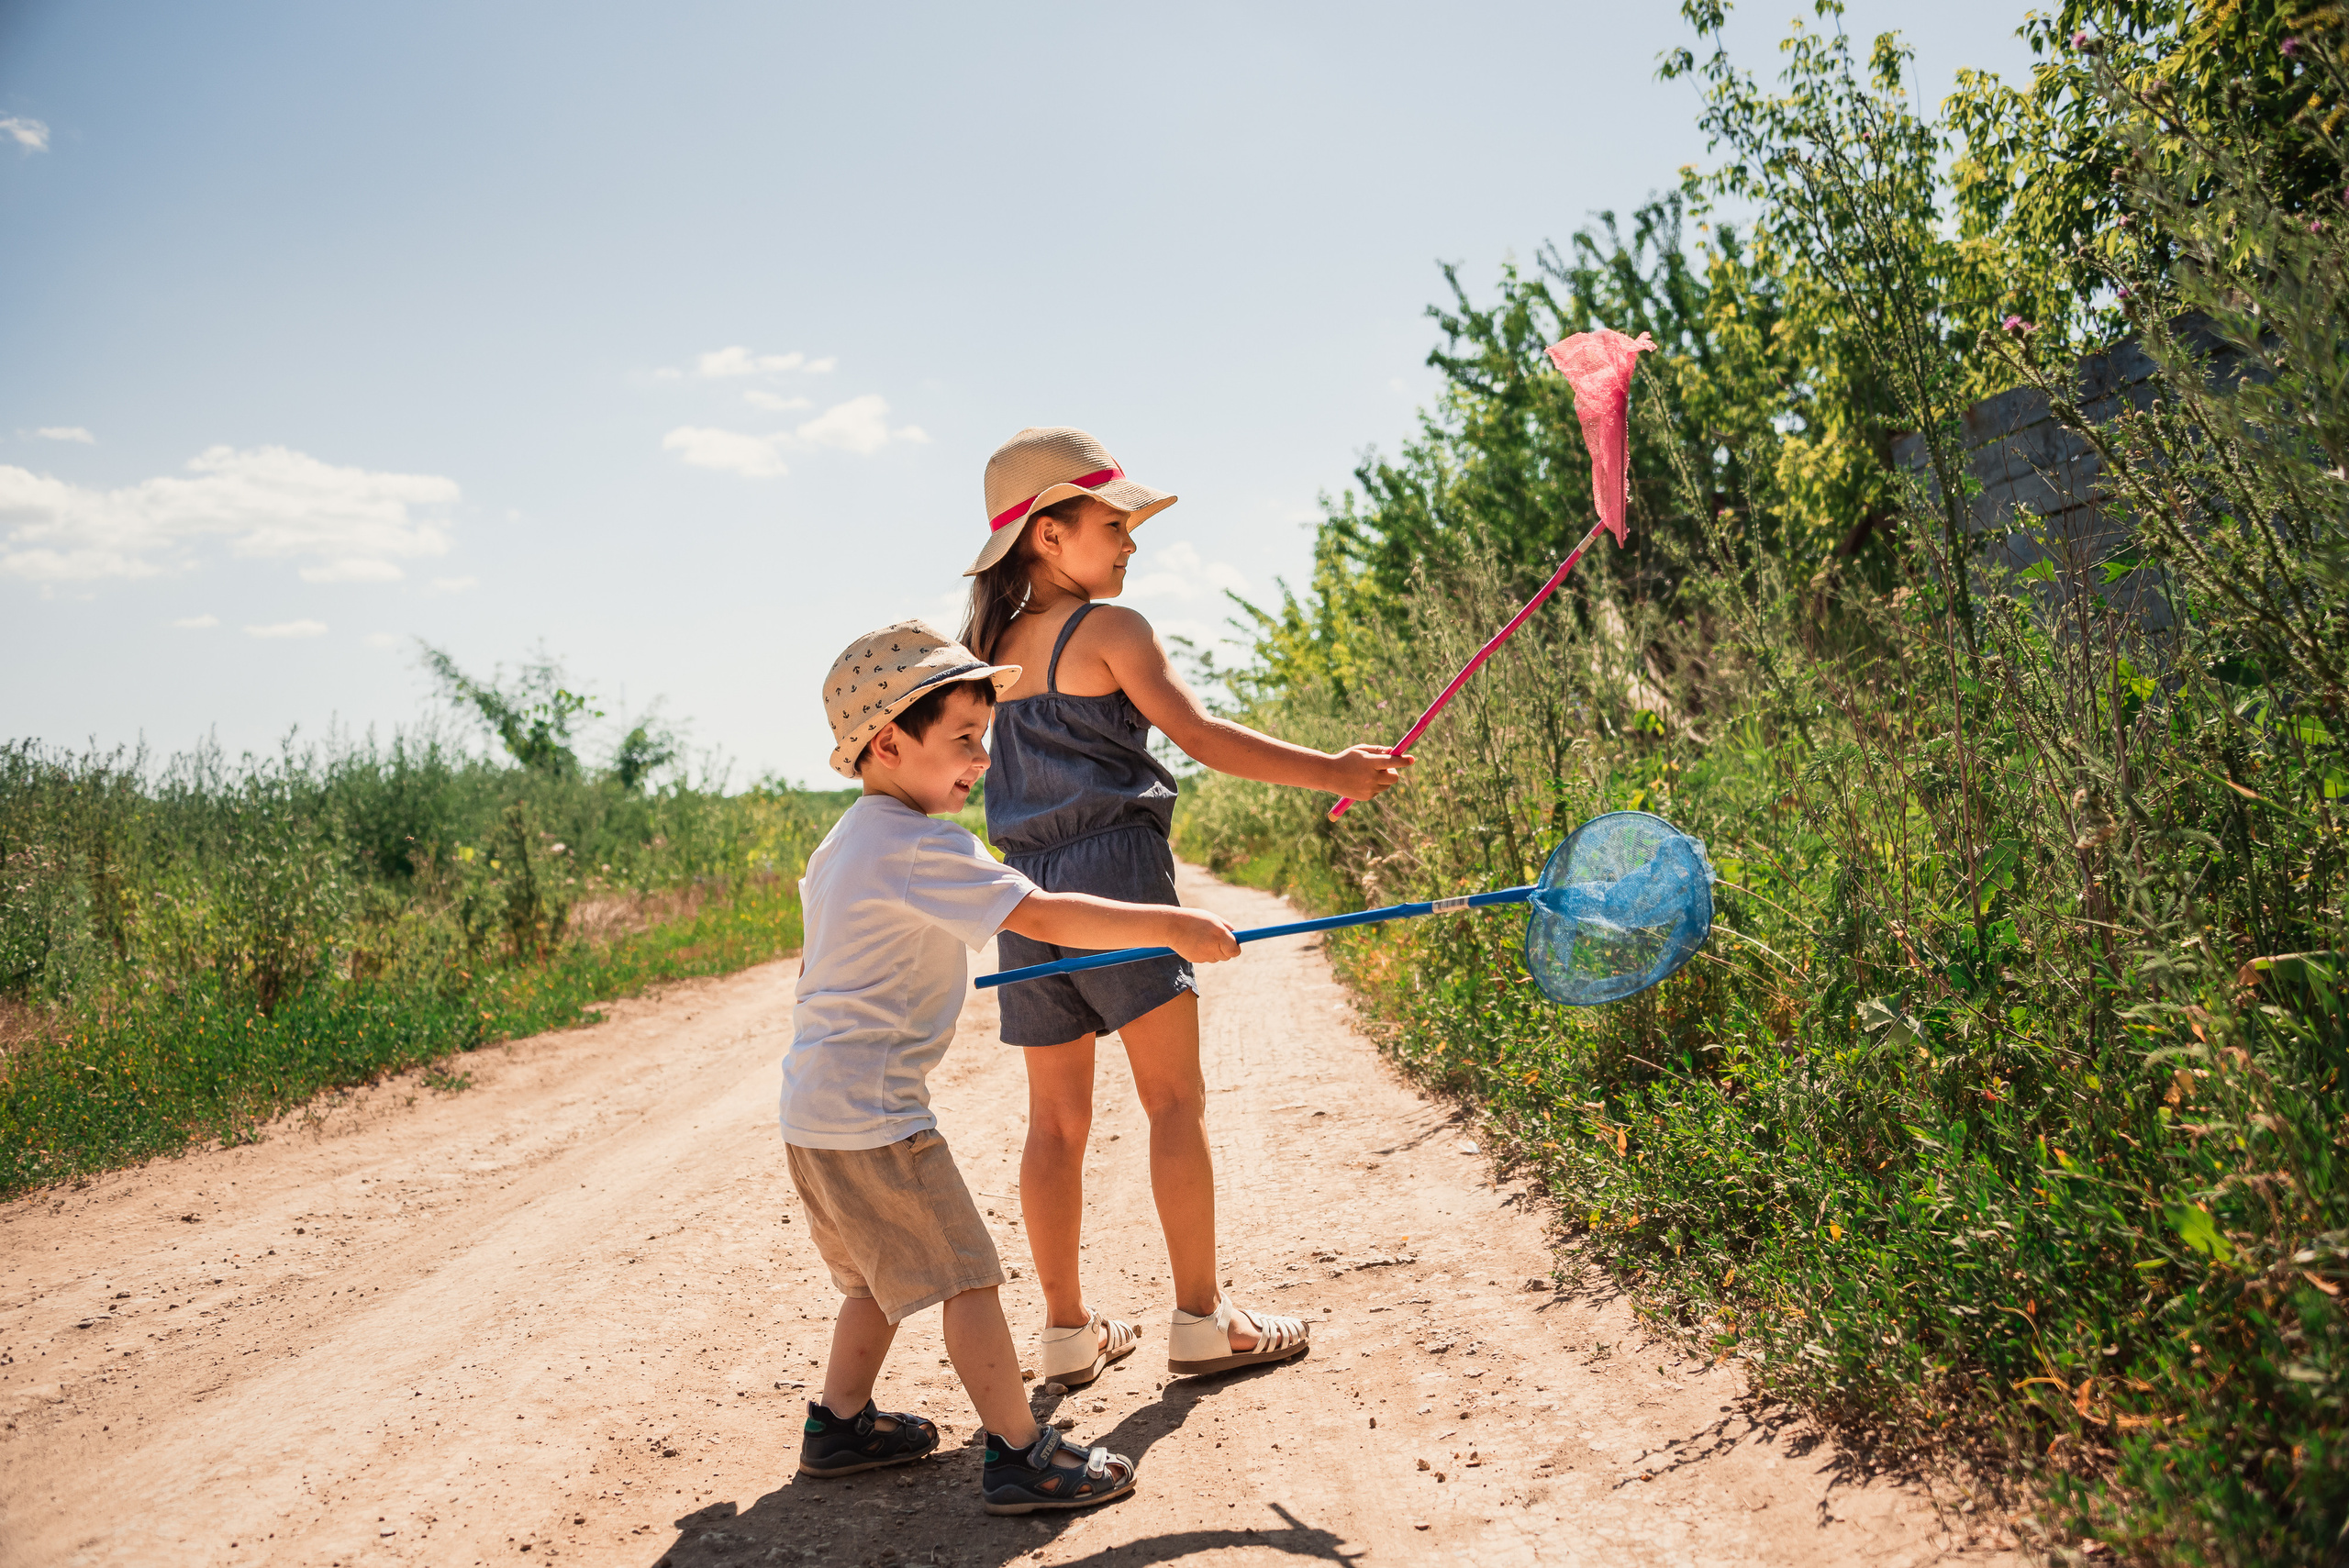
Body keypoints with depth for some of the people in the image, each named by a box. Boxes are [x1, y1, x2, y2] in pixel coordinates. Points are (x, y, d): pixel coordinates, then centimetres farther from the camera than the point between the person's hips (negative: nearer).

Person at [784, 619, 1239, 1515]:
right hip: (872, 1113, -10)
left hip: (812, 1107, 10)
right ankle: (1020, 1456, 3)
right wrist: (1173, 926, -24)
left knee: (882, 1275, 22)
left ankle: (840, 1426, 33)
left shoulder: (844, 841, 12)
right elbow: (1042, 917, -26)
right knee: (964, 1274, -3)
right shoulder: (921, 846, -19)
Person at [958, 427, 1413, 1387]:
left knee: (1057, 1118, 10)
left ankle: (1068, 1328, 17)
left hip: (1028, 886, 7)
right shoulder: (1107, 630, -5)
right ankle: (1201, 1322, 7)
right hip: (1115, 868, -7)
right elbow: (1199, 737, -14)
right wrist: (1330, 772, -13)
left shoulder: (985, 647, 14)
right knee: (1176, 1099, 1)